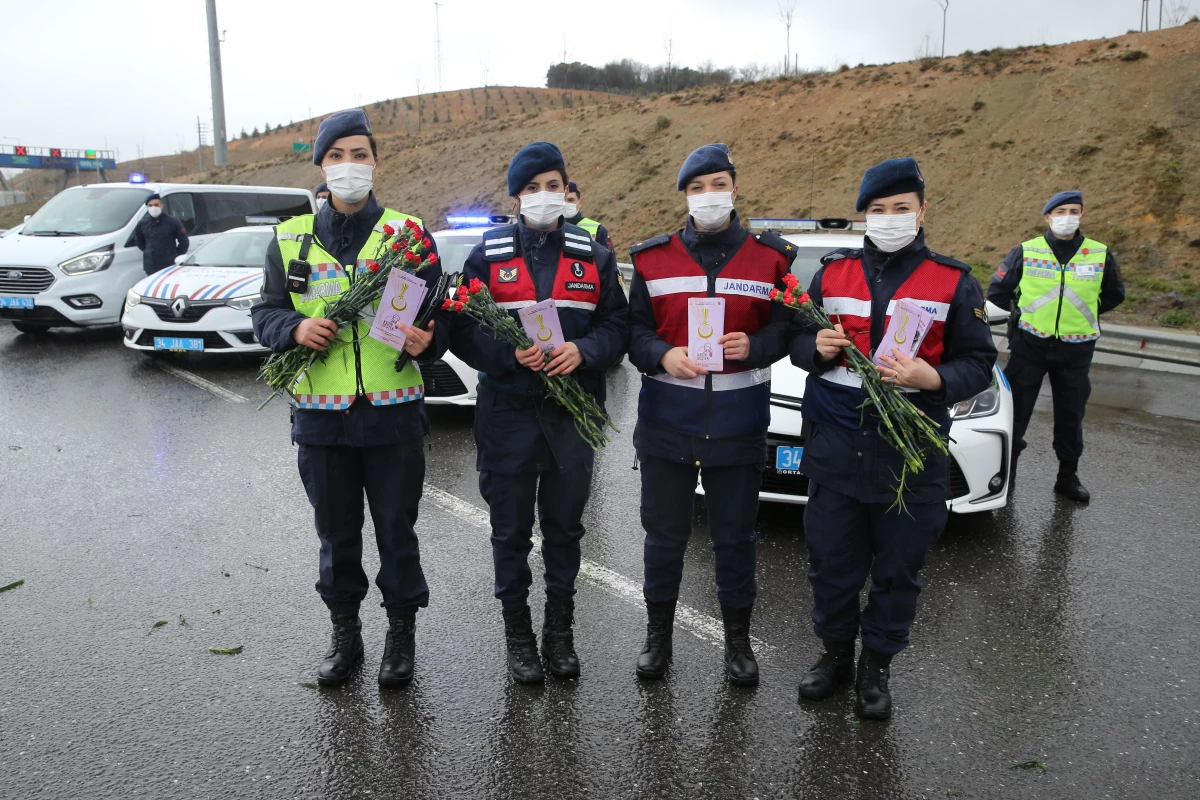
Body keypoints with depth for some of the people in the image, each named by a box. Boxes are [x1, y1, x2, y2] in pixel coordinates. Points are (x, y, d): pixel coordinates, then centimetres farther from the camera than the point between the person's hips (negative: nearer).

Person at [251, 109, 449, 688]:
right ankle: (344, 634, 33)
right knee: (336, 533, 15)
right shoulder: (290, 239, 8)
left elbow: (439, 314, 2)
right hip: (320, 415, 2)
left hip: (393, 414, -2)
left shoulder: (407, 233, 2)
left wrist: (428, 341, -21)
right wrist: (295, 328, -11)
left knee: (397, 532, 8)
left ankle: (401, 635, 28)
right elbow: (266, 313, 11)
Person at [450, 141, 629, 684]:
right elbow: (464, 332, -2)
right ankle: (517, 633, 25)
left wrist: (582, 350, -17)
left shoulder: (594, 257, 7)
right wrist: (512, 354, -20)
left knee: (565, 526, 13)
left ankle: (560, 630, 30)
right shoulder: (488, 256, 2)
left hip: (573, 412, 2)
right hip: (507, 412, -1)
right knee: (511, 530, 8)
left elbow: (617, 325, 3)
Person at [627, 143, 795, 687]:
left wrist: (754, 346, -15)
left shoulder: (772, 258, 2)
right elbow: (634, 328, 4)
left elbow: (788, 327, 5)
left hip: (738, 424, 0)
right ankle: (658, 633, 31)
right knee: (664, 533, 11)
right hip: (666, 422, 1)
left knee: (735, 535, 10)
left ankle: (737, 640, 30)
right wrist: (663, 356, -16)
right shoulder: (653, 258, 2)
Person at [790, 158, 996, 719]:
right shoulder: (833, 273, 7)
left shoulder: (953, 282, 1)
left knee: (899, 568, 10)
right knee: (831, 561, 10)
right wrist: (817, 347, -12)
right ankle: (836, 652, 32)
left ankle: (876, 666, 29)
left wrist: (933, 378, -21)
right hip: (834, 446, 2)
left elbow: (979, 362, -2)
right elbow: (796, 340, 11)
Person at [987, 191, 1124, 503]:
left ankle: (1068, 475, 24)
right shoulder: (1025, 252, -3)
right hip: (1029, 345, -1)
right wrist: (1021, 316, 8)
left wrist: (1083, 313, 12)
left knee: (1071, 414, 10)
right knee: (1017, 409, 2)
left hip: (1076, 350, 2)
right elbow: (997, 291, 6)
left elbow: (1114, 295, 16)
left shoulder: (1101, 255, 1)